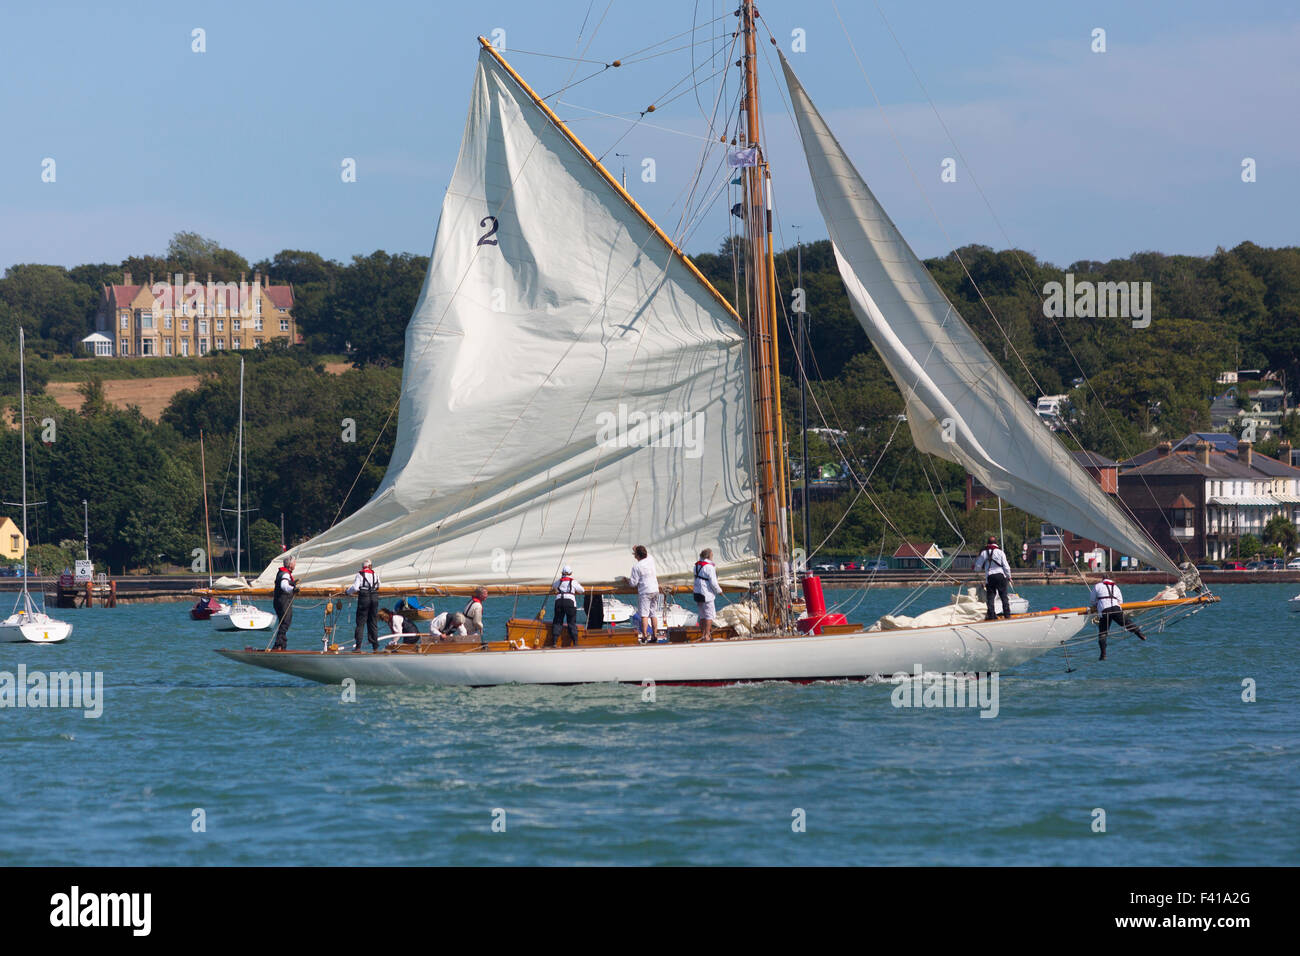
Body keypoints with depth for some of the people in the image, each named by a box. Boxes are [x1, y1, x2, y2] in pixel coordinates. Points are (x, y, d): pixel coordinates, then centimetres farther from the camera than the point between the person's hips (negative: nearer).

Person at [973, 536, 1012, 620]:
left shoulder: (983, 553, 3)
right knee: (1004, 596, 4)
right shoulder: (1000, 552, -1)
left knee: (990, 597, 4)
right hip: (1000, 576, -1)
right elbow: (1006, 566, -2)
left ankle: (991, 615, -2)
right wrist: (1009, 577, 11)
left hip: (989, 577, 1)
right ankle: (1007, 614, 1)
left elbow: (977, 567, 7)